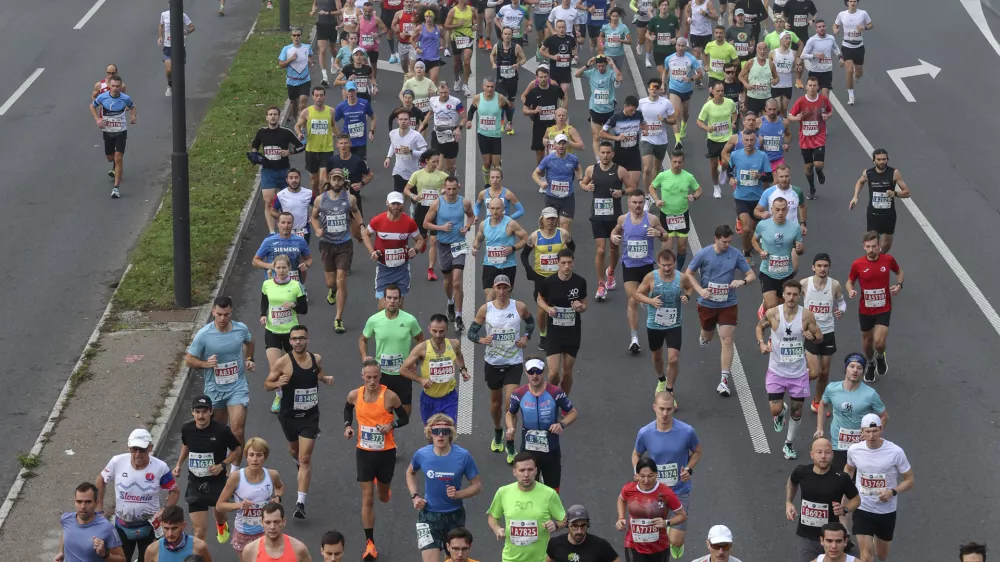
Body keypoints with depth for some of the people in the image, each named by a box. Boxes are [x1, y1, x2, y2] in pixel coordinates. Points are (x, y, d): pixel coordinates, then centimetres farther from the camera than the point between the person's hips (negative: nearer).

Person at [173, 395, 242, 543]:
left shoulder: (222, 431, -19)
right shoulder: (187, 429, -8)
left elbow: (237, 450, -5)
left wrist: (222, 465, -18)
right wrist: (179, 465, 7)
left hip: (217, 482, 0)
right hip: (195, 483, 0)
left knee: (219, 512, 29)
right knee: (200, 530, -7)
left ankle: (221, 525, 66)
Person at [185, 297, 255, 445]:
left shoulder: (241, 329, -6)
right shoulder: (203, 335, -14)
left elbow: (249, 342, 21)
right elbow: (189, 361, -5)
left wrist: (249, 359, 7)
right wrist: (206, 364, -23)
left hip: (238, 387, 0)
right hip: (214, 389, 0)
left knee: (237, 430, -14)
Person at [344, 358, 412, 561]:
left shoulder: (390, 396, -16)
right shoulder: (354, 395, -7)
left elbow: (404, 418, -4)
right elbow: (348, 409, 16)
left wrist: (391, 425, -23)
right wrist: (348, 425, -2)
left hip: (386, 452, -1)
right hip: (365, 452, 1)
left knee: (383, 497, 17)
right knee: (367, 499, -3)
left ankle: (383, 487, 56)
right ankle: (369, 542, 3)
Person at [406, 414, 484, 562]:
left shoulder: (463, 456, -13)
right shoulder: (422, 454, -9)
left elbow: (477, 486, -4)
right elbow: (410, 473, 15)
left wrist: (458, 494, -21)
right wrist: (414, 496, 0)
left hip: (455, 515, 1)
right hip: (429, 516, -1)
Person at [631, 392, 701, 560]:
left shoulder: (687, 431, -16)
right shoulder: (645, 433, -13)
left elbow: (697, 451, 4)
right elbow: (636, 454, 6)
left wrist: (689, 469, -14)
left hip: (680, 491, -1)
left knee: (675, 541, -4)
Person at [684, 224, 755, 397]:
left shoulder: (735, 254, -9)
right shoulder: (703, 254, -12)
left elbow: (751, 275, -3)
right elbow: (689, 273, 0)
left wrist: (742, 281, -26)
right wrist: (700, 290, -15)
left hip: (728, 305, -1)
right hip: (707, 303, 1)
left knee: (727, 340, -8)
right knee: (708, 335, 21)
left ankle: (725, 379, -4)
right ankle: (703, 336, 61)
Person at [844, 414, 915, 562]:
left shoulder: (895, 452, -16)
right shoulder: (854, 450, -8)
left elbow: (909, 480, -7)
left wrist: (893, 492, -25)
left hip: (887, 511, 0)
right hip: (862, 510, 0)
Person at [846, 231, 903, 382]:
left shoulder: (888, 260, -10)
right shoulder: (857, 264, -12)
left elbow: (899, 272, 11)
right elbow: (850, 281, 4)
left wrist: (899, 285, -8)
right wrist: (850, 291, -18)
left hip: (883, 309, -1)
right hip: (865, 310, 1)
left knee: (879, 342, -14)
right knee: (867, 340, 17)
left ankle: (880, 357, 22)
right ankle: (870, 364, 47)